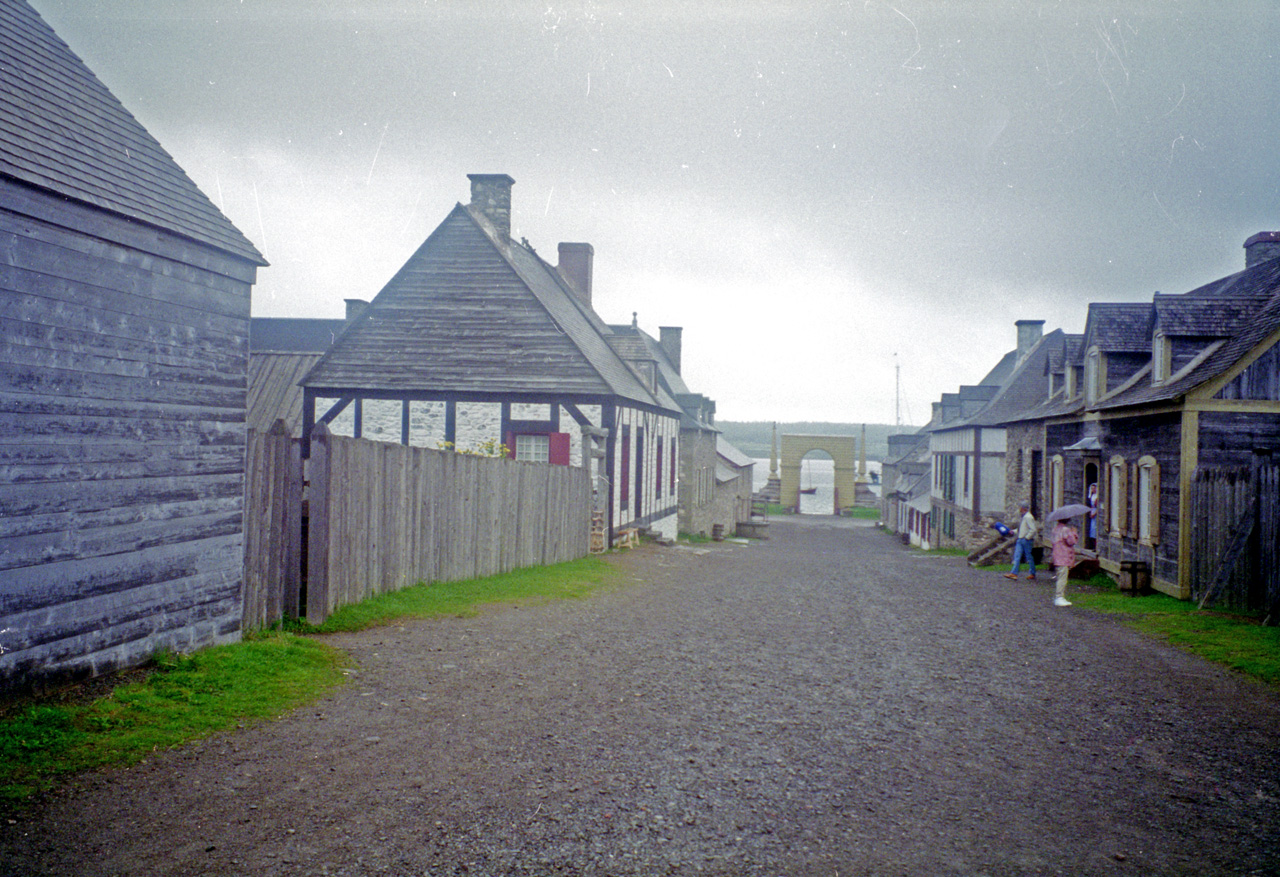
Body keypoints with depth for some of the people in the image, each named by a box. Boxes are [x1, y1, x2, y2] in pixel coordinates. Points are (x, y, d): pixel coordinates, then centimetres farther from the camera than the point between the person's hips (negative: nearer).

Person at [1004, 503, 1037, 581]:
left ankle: (1032, 574, 13)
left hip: (1026, 540, -10)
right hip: (1020, 540, 10)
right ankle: (1014, 573, 2)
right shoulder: (1024, 517, 14)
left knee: (1029, 557, 2)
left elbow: (1033, 529, -22)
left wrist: (1027, 537, -19)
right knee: (1017, 556, 4)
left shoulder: (1028, 517, -16)